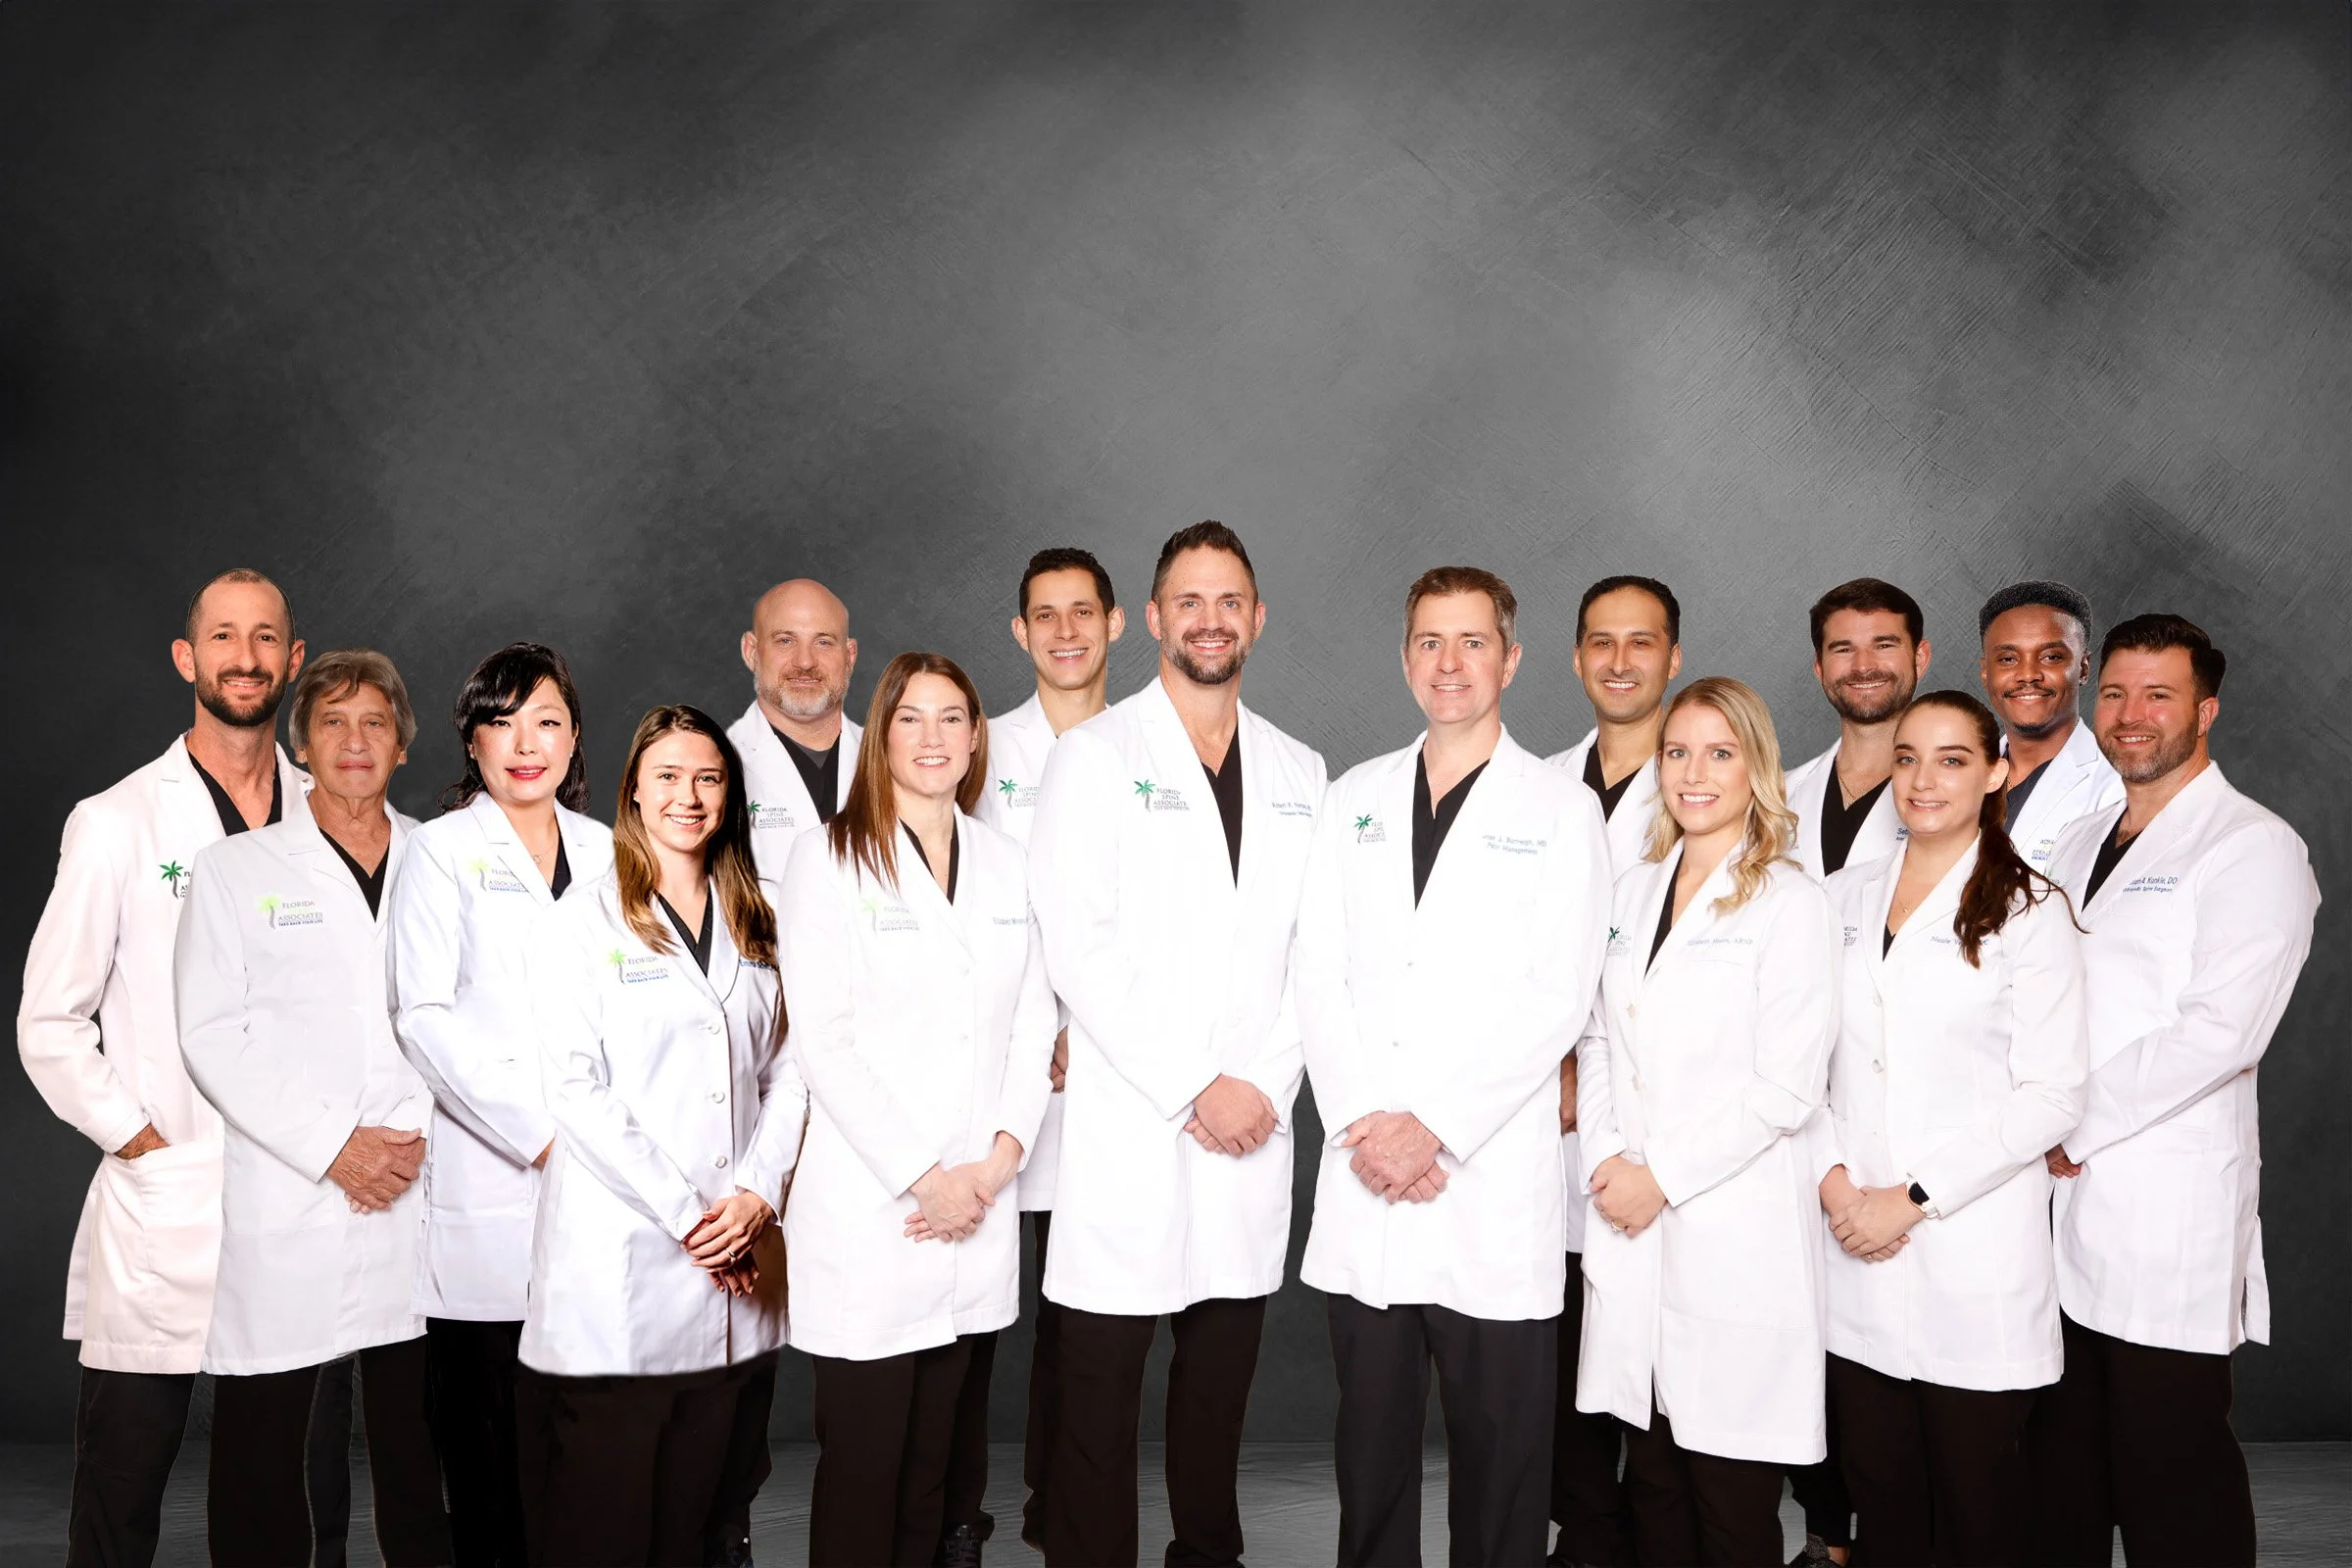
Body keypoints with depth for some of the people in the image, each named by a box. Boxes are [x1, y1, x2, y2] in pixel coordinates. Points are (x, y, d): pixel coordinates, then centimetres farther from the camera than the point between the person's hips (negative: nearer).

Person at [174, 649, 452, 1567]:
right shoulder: (237, 869, 6)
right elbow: (213, 1035, -2)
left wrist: (419, 1135, -6)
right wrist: (334, 1145, -10)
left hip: (420, 1197, 2)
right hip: (286, 1208, -1)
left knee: (419, 1450, 8)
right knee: (260, 1457, 3)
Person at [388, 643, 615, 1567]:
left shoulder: (605, 853, 14)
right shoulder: (443, 850, 2)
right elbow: (423, 1017, -7)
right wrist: (539, 1131, -13)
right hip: (486, 1182, -3)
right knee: (488, 1430, 2)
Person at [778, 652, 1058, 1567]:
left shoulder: (1006, 865, 12)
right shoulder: (831, 857, -3)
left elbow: (1033, 1023, 10)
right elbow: (821, 1040, -10)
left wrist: (999, 1157, -5)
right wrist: (923, 1176, -12)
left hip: (976, 1208, 4)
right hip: (866, 1210, -4)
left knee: (930, 1459, 13)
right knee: (862, 1466, 2)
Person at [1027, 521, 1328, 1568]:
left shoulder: (1299, 772, 13)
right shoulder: (1096, 755, -1)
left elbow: (1313, 952, 11)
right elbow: (1078, 949, -9)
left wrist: (1267, 1086, -3)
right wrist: (1194, 1090, -12)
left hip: (1252, 1129, 4)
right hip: (1129, 1129, -4)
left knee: (1221, 1377, 13)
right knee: (1100, 1386, 1)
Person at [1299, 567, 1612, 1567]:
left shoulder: (1561, 811, 1)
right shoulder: (1354, 799, 12)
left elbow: (1557, 999, -7)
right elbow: (1319, 976, 6)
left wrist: (1436, 1130, -13)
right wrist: (1360, 1124, -7)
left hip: (1492, 1188, -3)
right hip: (1363, 1184, 3)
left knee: (1500, 1446, 5)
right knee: (1369, 1442, 12)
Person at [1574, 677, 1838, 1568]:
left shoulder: (1790, 902, -5)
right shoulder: (1635, 892, 13)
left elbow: (1786, 1086, -11)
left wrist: (1664, 1176, -11)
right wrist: (1608, 1157, -1)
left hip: (1736, 1234, -5)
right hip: (1632, 1230, 5)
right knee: (1651, 1479, 11)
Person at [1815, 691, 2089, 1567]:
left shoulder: (2029, 911, -4)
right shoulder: (1845, 898, 10)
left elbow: (2052, 1093, -9)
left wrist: (1915, 1197, -13)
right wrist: (1833, 1176, -4)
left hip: (1974, 1249, -4)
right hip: (1856, 1251, 4)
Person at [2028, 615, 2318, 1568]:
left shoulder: (2253, 848, -6)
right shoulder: (2079, 844, 18)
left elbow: (2220, 1031, -17)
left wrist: (2072, 1126, -14)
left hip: (2167, 1221, -7)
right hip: (2057, 1203, 7)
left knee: (2170, 1484, 1)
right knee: (2061, 1466, 14)